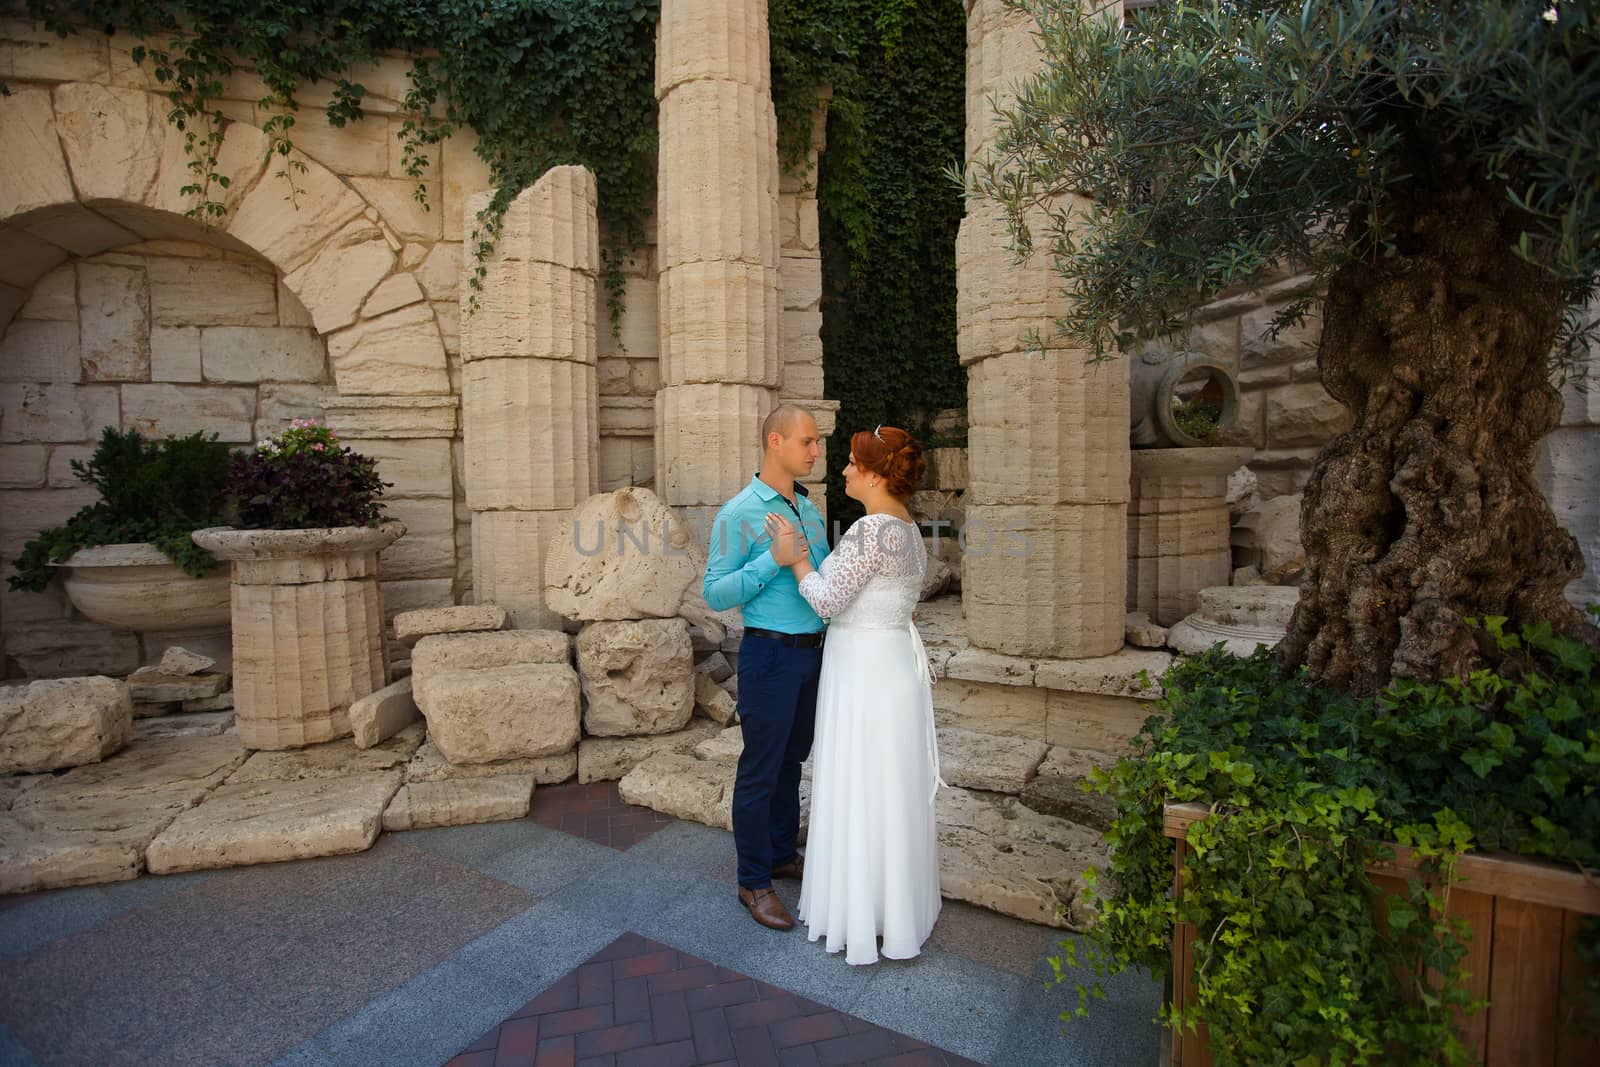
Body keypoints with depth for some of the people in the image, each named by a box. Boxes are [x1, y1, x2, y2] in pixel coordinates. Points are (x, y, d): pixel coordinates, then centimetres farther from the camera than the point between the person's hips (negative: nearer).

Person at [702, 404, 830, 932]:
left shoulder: (810, 510, 10)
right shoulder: (738, 513, -12)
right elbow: (716, 593, -15)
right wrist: (774, 561, -24)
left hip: (813, 651, 7)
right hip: (769, 654, -7)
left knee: (792, 760, 20)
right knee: (761, 769, 5)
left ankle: (783, 854, 38)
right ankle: (754, 881, 22)